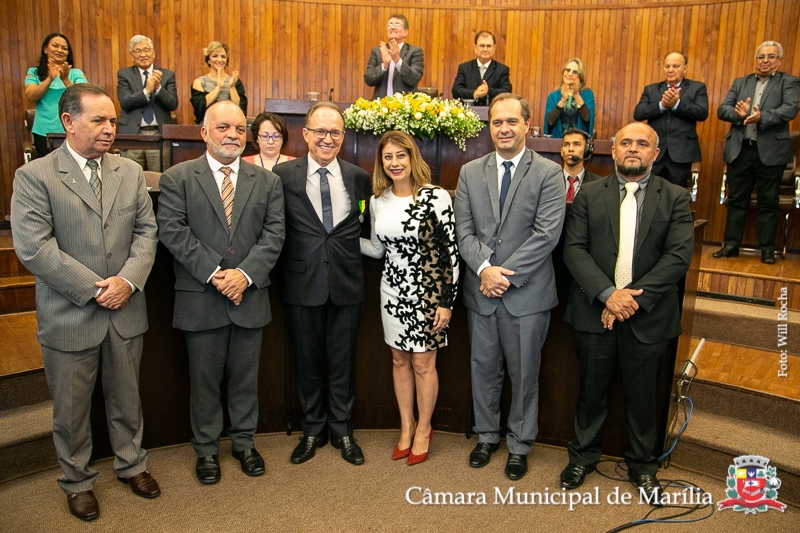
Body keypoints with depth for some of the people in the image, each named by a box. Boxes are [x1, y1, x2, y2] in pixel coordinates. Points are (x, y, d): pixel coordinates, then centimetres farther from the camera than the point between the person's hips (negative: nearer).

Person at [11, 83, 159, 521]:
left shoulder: (130, 172, 6)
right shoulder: (34, 176, -8)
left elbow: (146, 230, 3)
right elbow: (33, 247, -16)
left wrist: (128, 279, -13)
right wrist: (94, 289, -17)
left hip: (125, 312, 3)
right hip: (69, 317, -3)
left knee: (127, 398, 18)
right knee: (71, 409, 13)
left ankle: (131, 464, 39)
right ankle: (78, 481, 36)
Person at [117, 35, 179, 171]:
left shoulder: (167, 75, 11)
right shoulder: (124, 74, 9)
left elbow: (173, 105, 1)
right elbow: (125, 102, -5)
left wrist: (158, 87, -14)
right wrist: (147, 91, -15)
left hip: (159, 134, 0)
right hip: (132, 134, 0)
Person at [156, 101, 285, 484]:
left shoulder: (267, 181, 8)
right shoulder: (177, 178, 1)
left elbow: (273, 234, 0)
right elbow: (172, 231, -9)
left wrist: (245, 273, -14)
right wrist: (214, 273, -17)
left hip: (250, 297, 2)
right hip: (201, 300, -2)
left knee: (245, 377, 14)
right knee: (204, 379, 11)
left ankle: (244, 442, 32)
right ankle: (206, 449, 29)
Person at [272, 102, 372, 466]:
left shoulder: (358, 178, 5)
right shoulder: (284, 175, -1)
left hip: (347, 284, 1)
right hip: (303, 285, -1)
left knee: (343, 362, 11)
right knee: (308, 363, 12)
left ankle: (342, 432, 29)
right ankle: (313, 432, 31)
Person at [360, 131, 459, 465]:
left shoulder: (436, 197, -12)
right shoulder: (378, 201, 4)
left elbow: (451, 251, -11)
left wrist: (446, 301, -13)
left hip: (427, 290, -5)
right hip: (393, 290, 5)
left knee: (423, 363, 6)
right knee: (399, 360, 14)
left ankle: (423, 430, 28)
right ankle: (406, 427, 33)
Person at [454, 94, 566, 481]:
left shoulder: (548, 173, -4)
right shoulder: (470, 173, 7)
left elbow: (547, 233, -12)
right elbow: (464, 230, 1)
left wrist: (507, 274, -16)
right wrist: (484, 268, -14)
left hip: (527, 293, -3)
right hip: (481, 291, 3)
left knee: (524, 374, 10)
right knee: (484, 369, 15)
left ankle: (519, 445, 29)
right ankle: (487, 436, 36)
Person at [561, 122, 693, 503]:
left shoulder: (675, 198, 3)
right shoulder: (589, 194, 4)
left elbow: (679, 254, -7)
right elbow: (574, 248, -5)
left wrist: (635, 296, -17)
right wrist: (607, 293, -17)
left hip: (648, 316, 0)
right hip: (595, 312, 0)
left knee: (642, 396, 13)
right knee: (591, 390, 13)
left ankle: (642, 465, 35)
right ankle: (583, 456, 35)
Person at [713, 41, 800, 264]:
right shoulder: (740, 83, 17)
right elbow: (722, 109, 5)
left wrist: (761, 117, -25)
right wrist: (739, 114, -16)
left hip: (771, 151, -2)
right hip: (740, 150, 3)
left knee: (768, 202, 2)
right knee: (736, 200, 6)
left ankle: (767, 249, 9)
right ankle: (731, 245, 13)